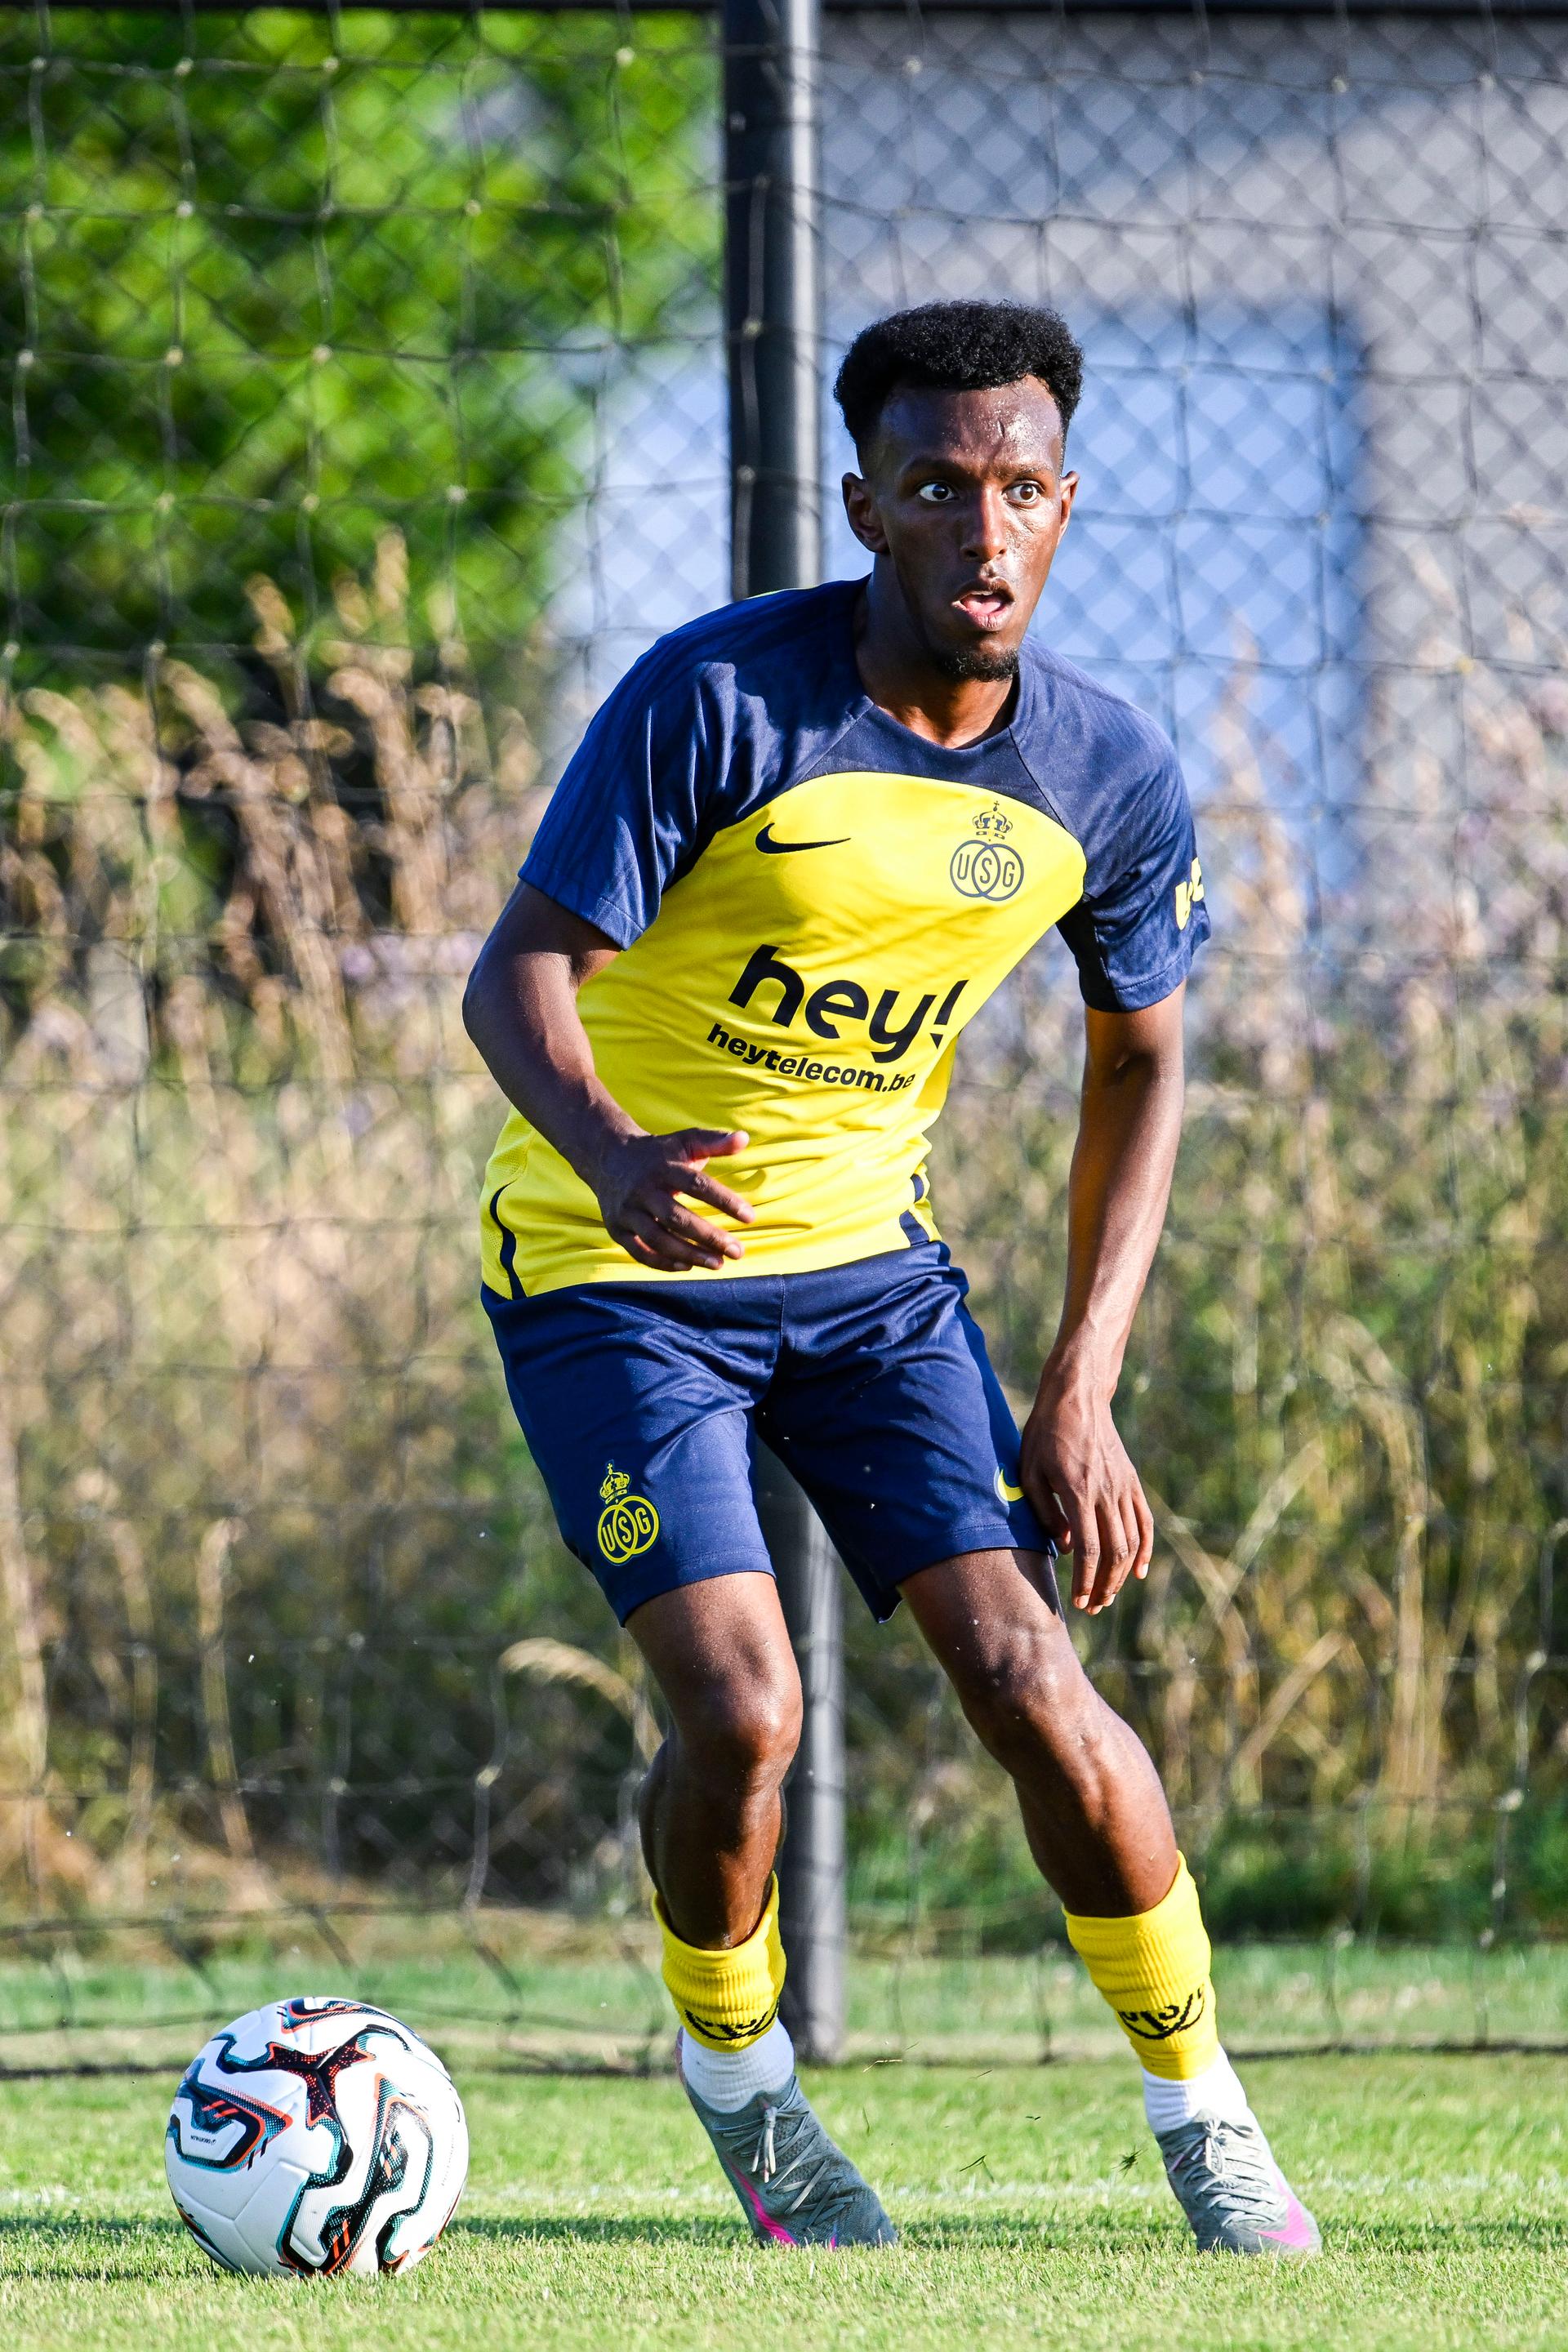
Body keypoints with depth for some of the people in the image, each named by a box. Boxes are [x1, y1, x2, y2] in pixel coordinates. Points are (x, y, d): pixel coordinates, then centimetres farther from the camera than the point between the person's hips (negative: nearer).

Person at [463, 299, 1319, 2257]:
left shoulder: (1108, 774, -7)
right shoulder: (715, 699, -21)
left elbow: (1139, 1063, 8)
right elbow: (517, 977, -22)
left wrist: (1082, 1392, 1)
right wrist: (609, 1152, -45)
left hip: (866, 1250, 4)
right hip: (614, 1270, -3)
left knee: (1024, 1672, -10)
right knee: (741, 1711, -16)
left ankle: (1204, 2122, 8)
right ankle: (733, 2075, 14)